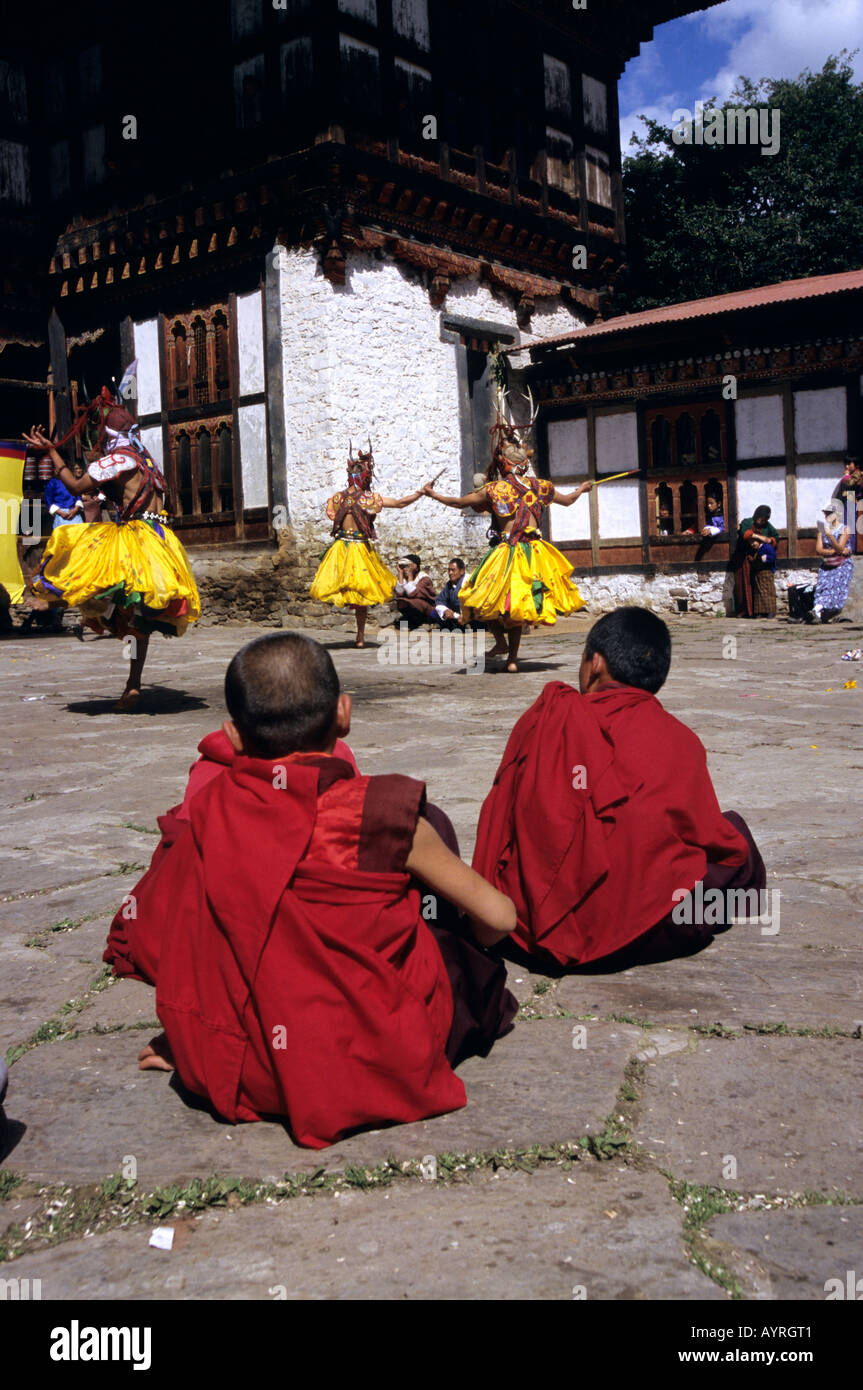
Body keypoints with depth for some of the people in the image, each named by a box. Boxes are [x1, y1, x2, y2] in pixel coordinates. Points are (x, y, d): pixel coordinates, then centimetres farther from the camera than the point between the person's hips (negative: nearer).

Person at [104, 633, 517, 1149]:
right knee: (431, 825, 11)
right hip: (385, 1066, -2)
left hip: (242, 1076, 3)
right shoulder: (385, 812, -16)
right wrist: (463, 943, 16)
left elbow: (135, 945, -1)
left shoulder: (205, 817, -9)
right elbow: (498, 917, -7)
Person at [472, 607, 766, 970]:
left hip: (532, 927, 2)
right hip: (643, 936, -2)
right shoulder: (678, 742, -4)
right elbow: (712, 840, 4)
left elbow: (498, 817, 7)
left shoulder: (545, 717, 0)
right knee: (734, 828, 20)